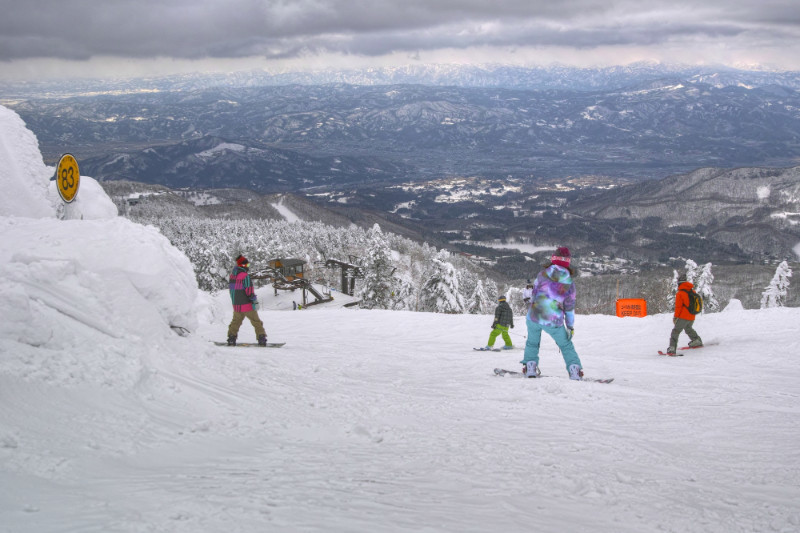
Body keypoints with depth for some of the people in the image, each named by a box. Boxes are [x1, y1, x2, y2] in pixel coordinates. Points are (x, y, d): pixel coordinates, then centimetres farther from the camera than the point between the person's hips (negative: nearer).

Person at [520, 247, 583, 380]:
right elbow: (569, 307, 3)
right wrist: (570, 326, 12)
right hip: (554, 322, 0)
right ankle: (574, 369, 9)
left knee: (532, 342, 24)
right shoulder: (569, 283, -1)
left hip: (534, 317, 0)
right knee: (566, 345, 18)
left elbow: (534, 293, 7)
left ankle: (530, 366, 14)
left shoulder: (543, 274, -2)